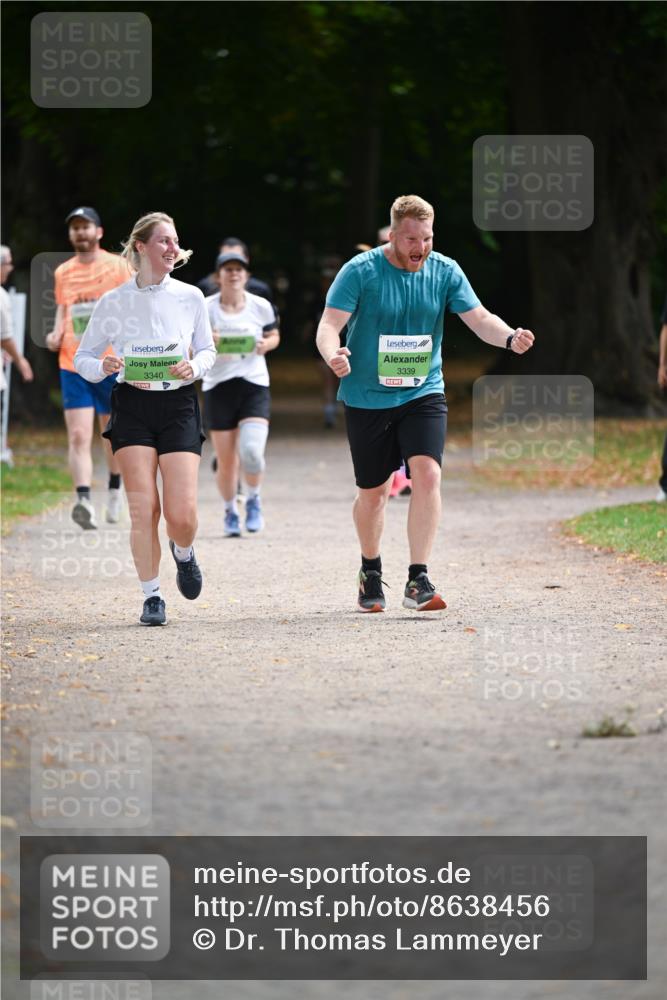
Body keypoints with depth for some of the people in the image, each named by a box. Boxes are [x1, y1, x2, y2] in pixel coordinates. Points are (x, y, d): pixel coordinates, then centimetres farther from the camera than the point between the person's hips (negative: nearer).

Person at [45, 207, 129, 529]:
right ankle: (83, 500, -23)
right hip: (73, 366, 2)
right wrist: (56, 334, 3)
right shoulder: (62, 273, 9)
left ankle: (115, 488, 37)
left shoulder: (118, 266, -1)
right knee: (78, 436, -13)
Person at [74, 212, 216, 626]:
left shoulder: (190, 297, 3)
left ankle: (183, 553, 28)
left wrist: (194, 367, -8)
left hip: (179, 405, 1)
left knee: (182, 514, -8)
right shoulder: (113, 302, 0)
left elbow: (208, 351, 14)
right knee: (143, 508, -8)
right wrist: (103, 367, -16)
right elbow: (82, 357, 7)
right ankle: (152, 596, 5)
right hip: (132, 407, -1)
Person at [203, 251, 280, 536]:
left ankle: (253, 500, 11)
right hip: (218, 387, 0)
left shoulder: (261, 306, 3)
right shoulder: (205, 308, -1)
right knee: (226, 461, 2)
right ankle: (230, 512, 26)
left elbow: (274, 335, 18)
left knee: (251, 451, -18)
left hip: (254, 385, 0)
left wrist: (266, 344, -4)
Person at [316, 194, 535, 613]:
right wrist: (333, 355, -37)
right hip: (367, 400, -1)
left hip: (423, 394, 1)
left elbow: (479, 318, -4)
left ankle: (418, 580, -18)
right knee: (373, 492, 7)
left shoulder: (445, 271, -1)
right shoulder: (360, 271, -10)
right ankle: (371, 571, 34)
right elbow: (329, 325, -14)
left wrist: (510, 338, -26)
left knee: (427, 474, -20)